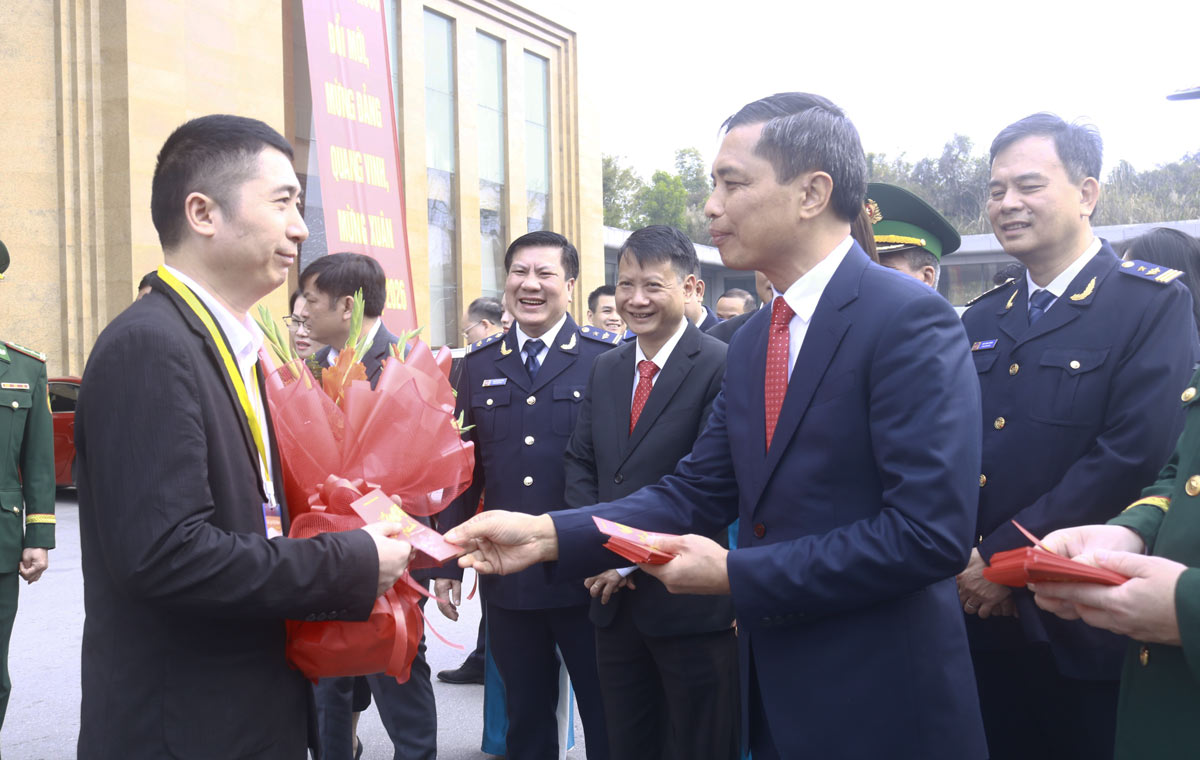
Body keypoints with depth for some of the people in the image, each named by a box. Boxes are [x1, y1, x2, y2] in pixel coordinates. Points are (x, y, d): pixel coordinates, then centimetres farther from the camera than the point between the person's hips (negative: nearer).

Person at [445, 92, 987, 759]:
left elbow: (932, 532, -23)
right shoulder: (752, 341, 10)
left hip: (881, 706, -7)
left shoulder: (910, 319, -16)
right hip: (775, 696, 7)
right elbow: (695, 495, 8)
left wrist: (736, 574, -18)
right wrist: (547, 533, -6)